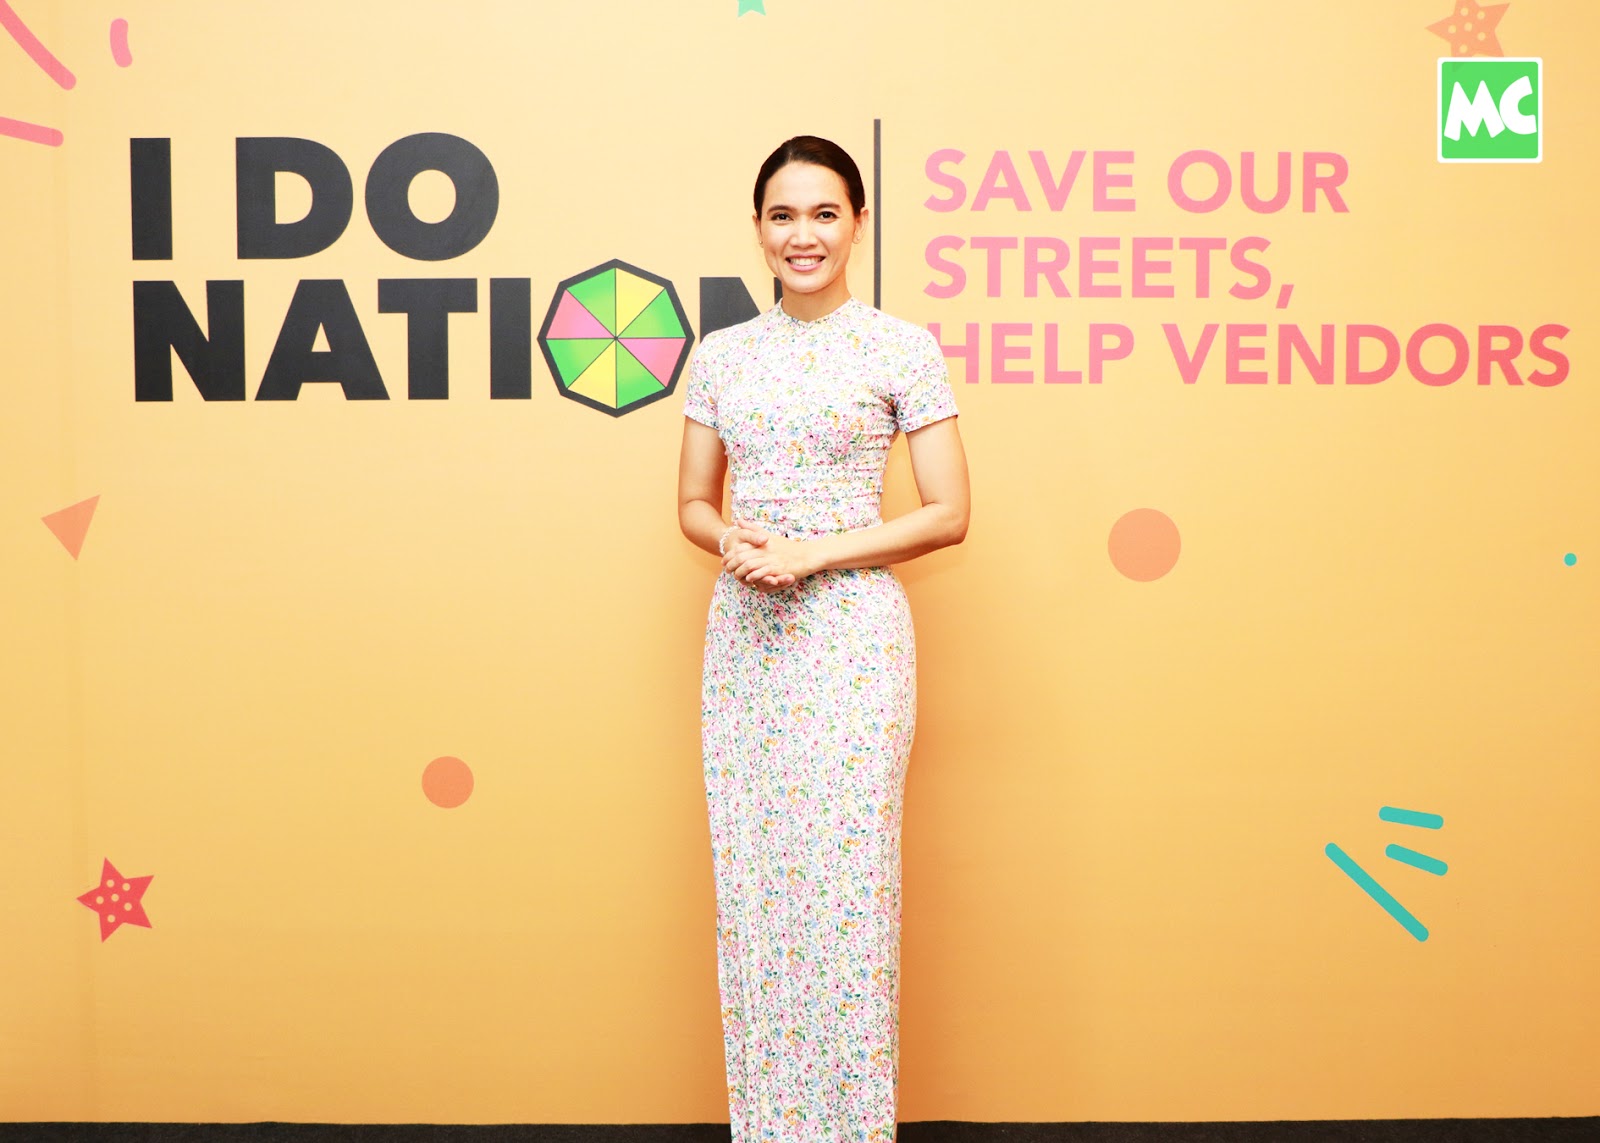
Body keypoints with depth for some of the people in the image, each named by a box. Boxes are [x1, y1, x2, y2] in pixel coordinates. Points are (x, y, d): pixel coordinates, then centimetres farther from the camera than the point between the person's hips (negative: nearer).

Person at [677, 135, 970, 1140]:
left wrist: (813, 552, -13)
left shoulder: (902, 348, -2)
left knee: (844, 884, -2)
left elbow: (949, 514, -5)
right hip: (744, 634, 4)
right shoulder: (723, 354, 10)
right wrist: (733, 540, -8)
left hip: (852, 633, -4)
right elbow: (693, 501, 15)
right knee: (749, 884, 7)